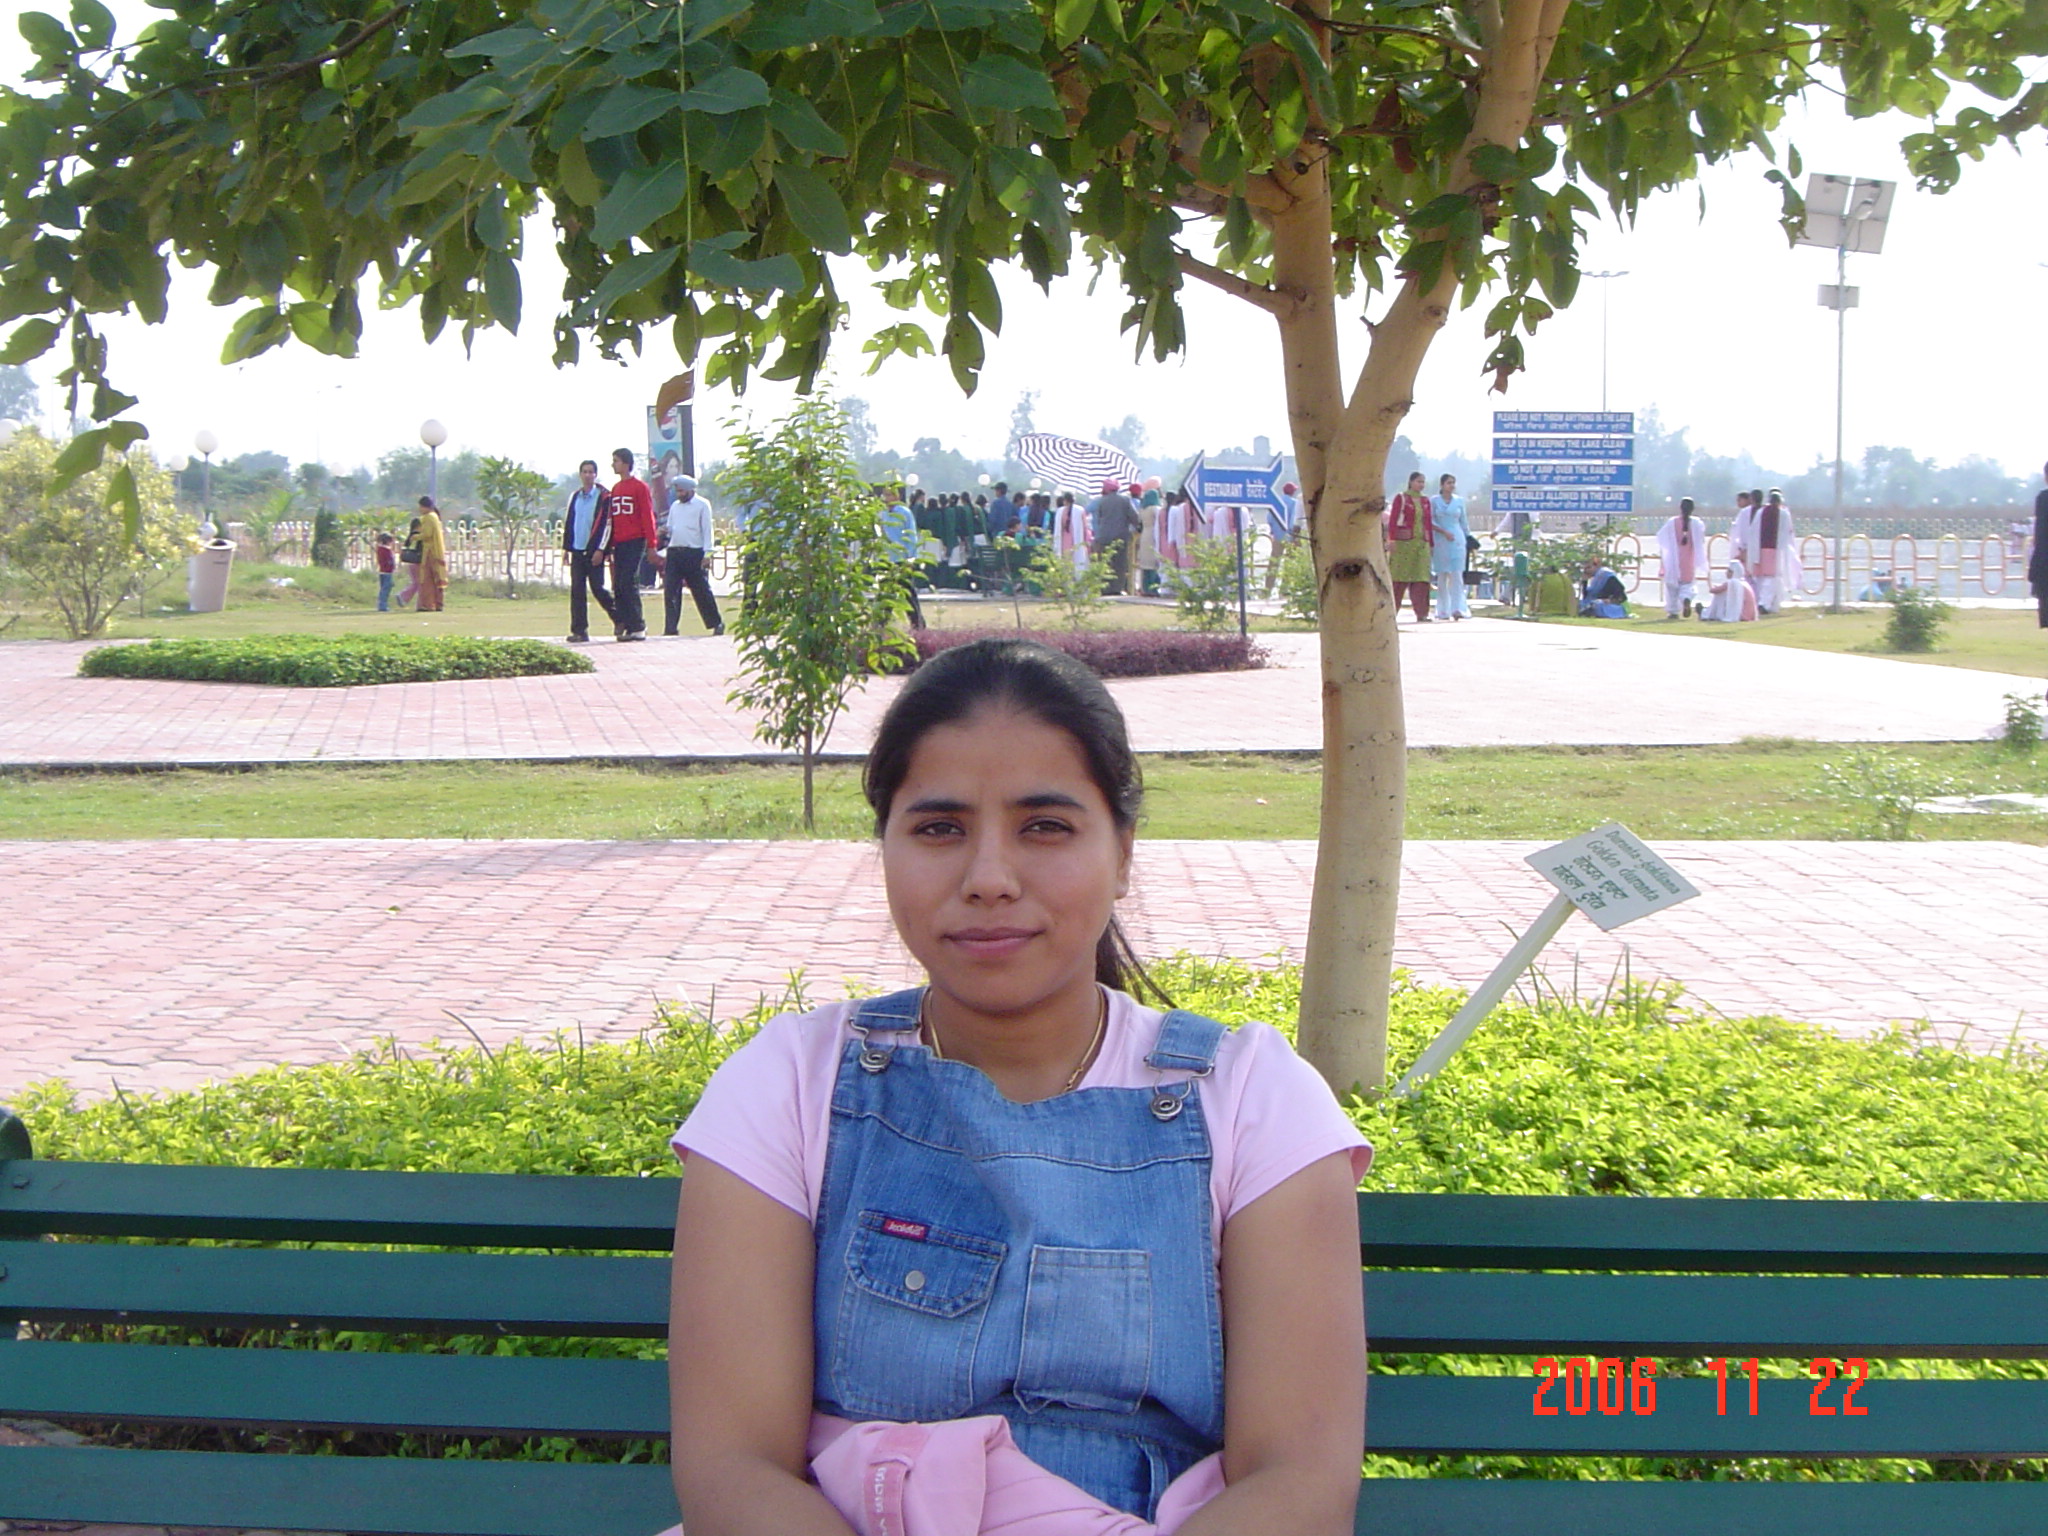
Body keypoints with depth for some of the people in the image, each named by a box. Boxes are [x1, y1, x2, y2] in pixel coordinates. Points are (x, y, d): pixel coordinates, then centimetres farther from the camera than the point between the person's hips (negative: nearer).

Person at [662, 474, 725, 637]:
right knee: (670, 591, -3)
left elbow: (707, 530, -4)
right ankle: (670, 628, -1)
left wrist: (707, 553, -12)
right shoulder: (675, 506, 17)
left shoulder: (702, 505, 0)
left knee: (701, 591, 0)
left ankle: (716, 623, 14)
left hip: (694, 552, -5)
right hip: (674, 551, 5)